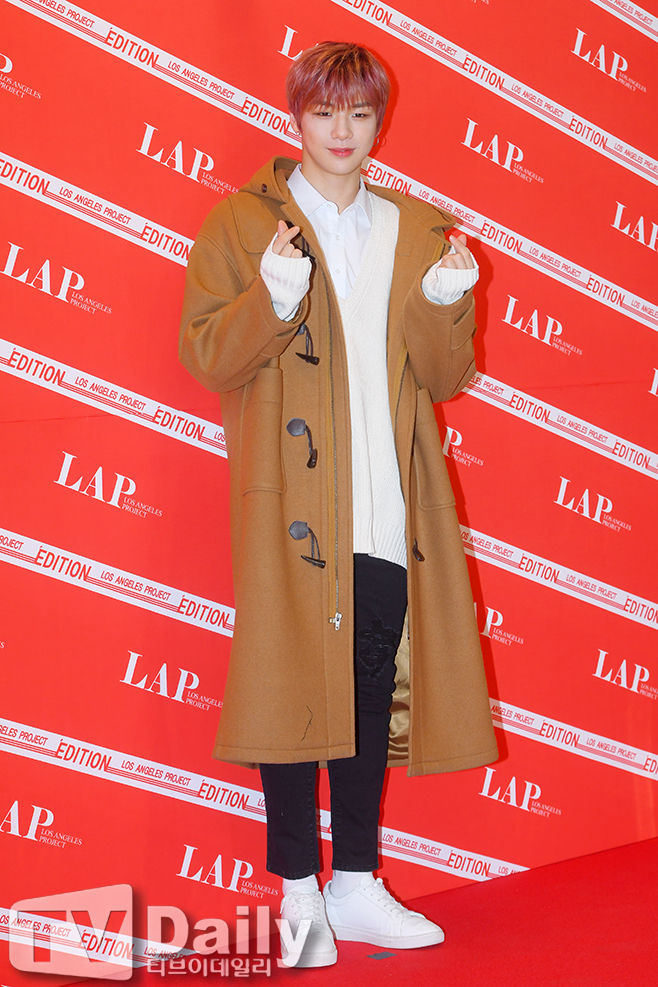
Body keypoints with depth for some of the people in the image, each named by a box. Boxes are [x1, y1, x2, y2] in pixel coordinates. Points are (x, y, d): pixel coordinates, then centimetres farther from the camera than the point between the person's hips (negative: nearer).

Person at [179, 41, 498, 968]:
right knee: (293, 684, -2)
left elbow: (446, 378, 11)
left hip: (390, 507, 4)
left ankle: (358, 886, 19)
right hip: (291, 501, -3)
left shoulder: (420, 230, 14)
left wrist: (444, 307, -7)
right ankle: (300, 895, 10)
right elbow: (209, 358, -3)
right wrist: (273, 299, -19)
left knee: (374, 690, 7)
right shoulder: (240, 224, 5)